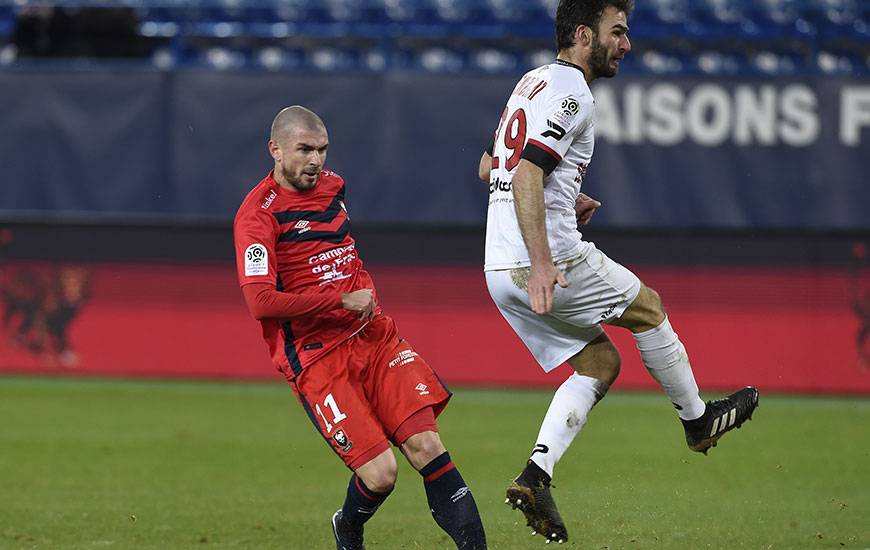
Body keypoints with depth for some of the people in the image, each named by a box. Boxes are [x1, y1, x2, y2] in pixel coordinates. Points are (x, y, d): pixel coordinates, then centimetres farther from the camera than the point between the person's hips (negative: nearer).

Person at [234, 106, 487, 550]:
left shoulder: (331, 185, 14)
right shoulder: (257, 215, -9)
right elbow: (260, 302, -20)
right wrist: (342, 300, -16)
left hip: (373, 336, 6)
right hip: (316, 357, -6)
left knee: (426, 445, -13)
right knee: (379, 473, -13)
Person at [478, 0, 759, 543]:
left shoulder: (534, 82, 18)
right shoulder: (569, 90, -13)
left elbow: (490, 169, 26)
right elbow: (526, 175, -25)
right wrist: (541, 263, -31)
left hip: (502, 270, 9)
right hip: (551, 260, -9)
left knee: (600, 362, 14)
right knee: (648, 306, 12)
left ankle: (536, 476, -1)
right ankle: (698, 418, 28)